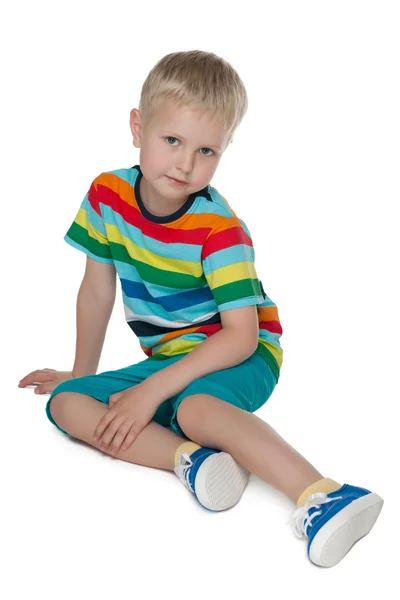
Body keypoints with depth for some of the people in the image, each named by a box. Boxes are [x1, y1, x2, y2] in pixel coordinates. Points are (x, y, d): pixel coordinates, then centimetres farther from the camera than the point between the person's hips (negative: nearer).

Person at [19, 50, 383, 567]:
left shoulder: (218, 228, -20)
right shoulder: (107, 194, -5)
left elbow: (240, 335, -24)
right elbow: (97, 292, 7)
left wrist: (153, 390, -28)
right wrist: (81, 372, 16)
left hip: (241, 357, -6)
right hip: (167, 358, 7)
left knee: (196, 408, -38)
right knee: (64, 404, -12)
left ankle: (320, 497, -47)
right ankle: (188, 458, -32)